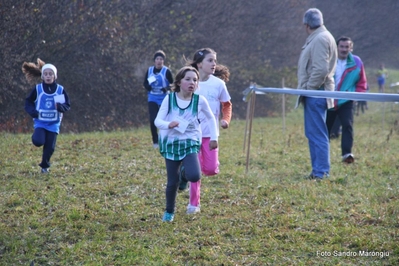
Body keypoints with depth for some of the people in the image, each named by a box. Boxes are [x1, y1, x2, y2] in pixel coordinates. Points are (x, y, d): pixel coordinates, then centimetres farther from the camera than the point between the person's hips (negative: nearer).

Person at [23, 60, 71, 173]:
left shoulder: (60, 90, -1)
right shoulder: (37, 89, -3)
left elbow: (67, 105, 4)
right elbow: (28, 103, 4)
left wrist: (60, 106, -19)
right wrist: (33, 112, -15)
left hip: (53, 123, 1)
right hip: (40, 122, -1)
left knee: (50, 147, 1)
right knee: (38, 142, -24)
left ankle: (45, 166, 22)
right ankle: (37, 136, 12)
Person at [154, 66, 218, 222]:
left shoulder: (200, 100, -7)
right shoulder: (169, 99, -9)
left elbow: (210, 118, 10)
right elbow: (157, 121, -12)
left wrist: (214, 138, 10)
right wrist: (168, 124, -33)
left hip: (190, 142, 0)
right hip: (171, 143, 0)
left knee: (194, 176, -23)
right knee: (172, 182, 3)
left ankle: (184, 173, 16)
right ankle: (169, 212, 28)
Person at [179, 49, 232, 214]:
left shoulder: (218, 84, -2)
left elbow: (227, 105, 9)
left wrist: (226, 119, -8)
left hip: (210, 133, 1)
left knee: (210, 170, -6)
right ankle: (194, 203, 13)